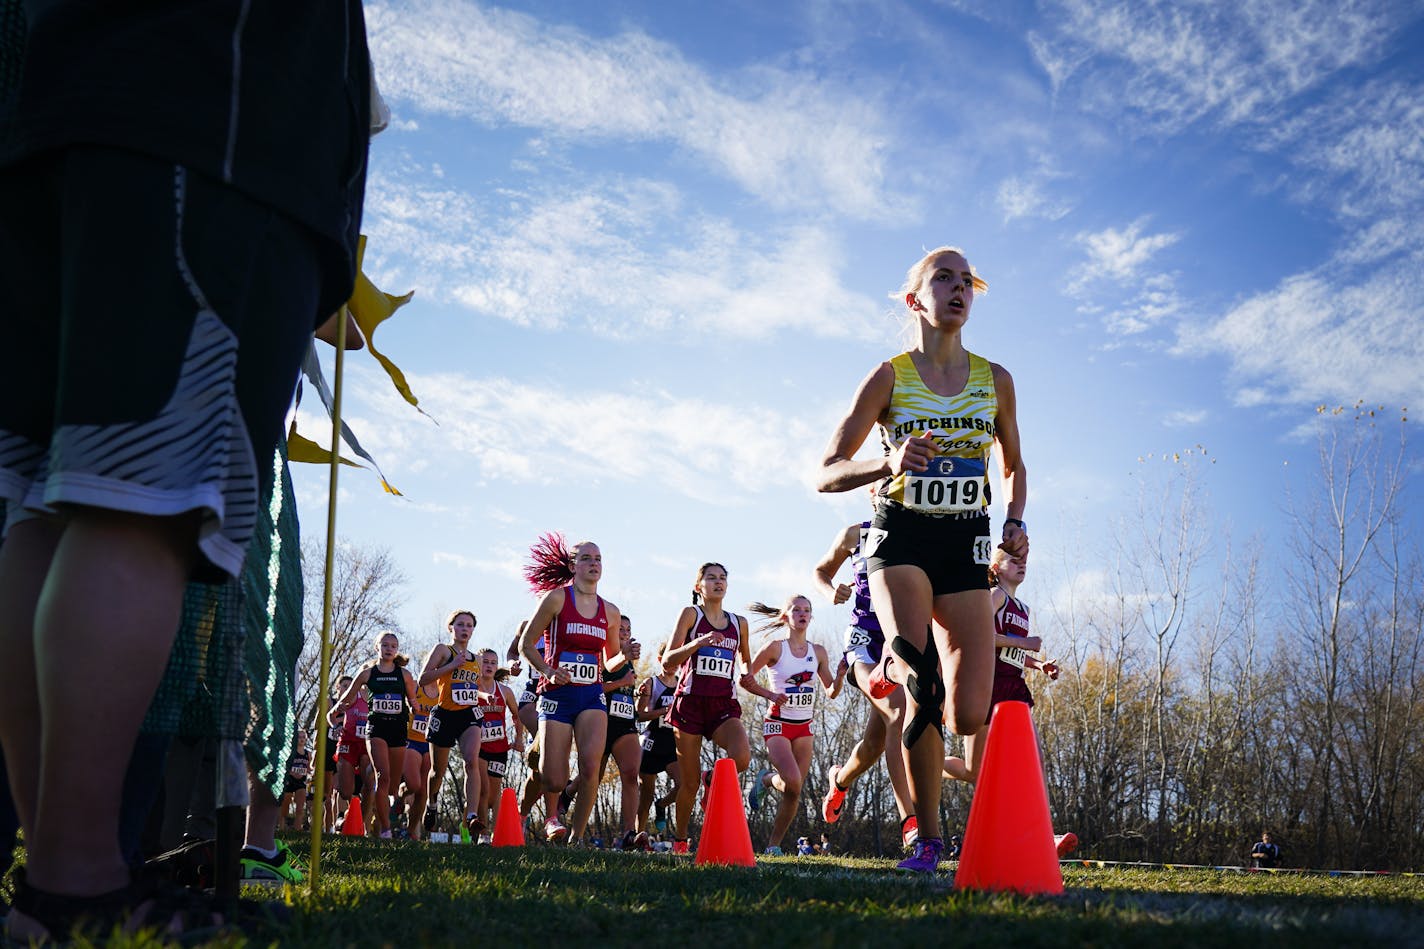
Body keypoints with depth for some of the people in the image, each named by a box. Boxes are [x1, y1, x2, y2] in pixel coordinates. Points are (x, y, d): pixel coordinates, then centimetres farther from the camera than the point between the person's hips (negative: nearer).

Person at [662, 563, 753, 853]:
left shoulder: (739, 623, 13)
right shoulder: (690, 614, 2)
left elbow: (746, 661, 31)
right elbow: (668, 661, -6)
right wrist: (698, 642, -19)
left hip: (725, 705, 3)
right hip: (691, 702, -2)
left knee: (742, 758, -26)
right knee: (688, 782, 1)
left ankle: (713, 779, 7)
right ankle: (679, 840, 23)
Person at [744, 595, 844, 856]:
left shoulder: (818, 651, 6)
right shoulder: (775, 648, -7)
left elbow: (831, 692, 9)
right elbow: (745, 678, -3)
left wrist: (840, 676, -11)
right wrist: (770, 695, -15)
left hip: (804, 727, 4)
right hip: (778, 724, -4)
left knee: (795, 791, 0)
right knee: (793, 782, -22)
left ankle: (774, 845, 15)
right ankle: (766, 780, 12)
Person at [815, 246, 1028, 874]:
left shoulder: (995, 380, 9)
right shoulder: (889, 378, 0)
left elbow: (1014, 466, 23)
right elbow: (826, 474, -3)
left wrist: (1015, 521, 4)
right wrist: (889, 464, -21)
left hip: (966, 544, 3)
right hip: (900, 537, -3)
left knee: (970, 715, -11)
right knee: (922, 686, -23)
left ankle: (898, 667, 23)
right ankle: (927, 838, -9)